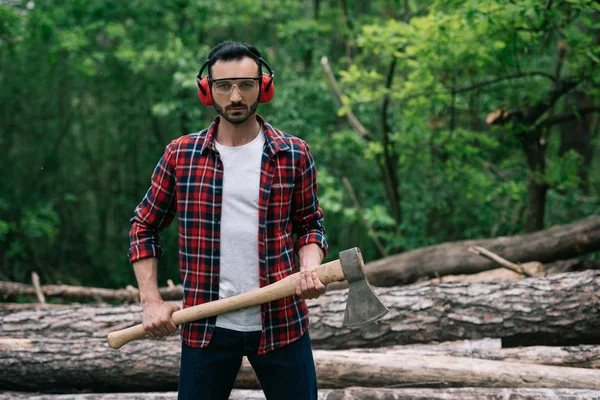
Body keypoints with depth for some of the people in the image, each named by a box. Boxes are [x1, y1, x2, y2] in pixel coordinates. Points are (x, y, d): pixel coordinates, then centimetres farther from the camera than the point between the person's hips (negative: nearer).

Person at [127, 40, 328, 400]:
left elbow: (310, 225, 10)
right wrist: (152, 301, 0)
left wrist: (310, 269, -11)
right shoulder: (181, 155, 2)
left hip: (282, 324, 0)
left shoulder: (294, 155, 1)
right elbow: (144, 228, 10)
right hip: (206, 328, 0)